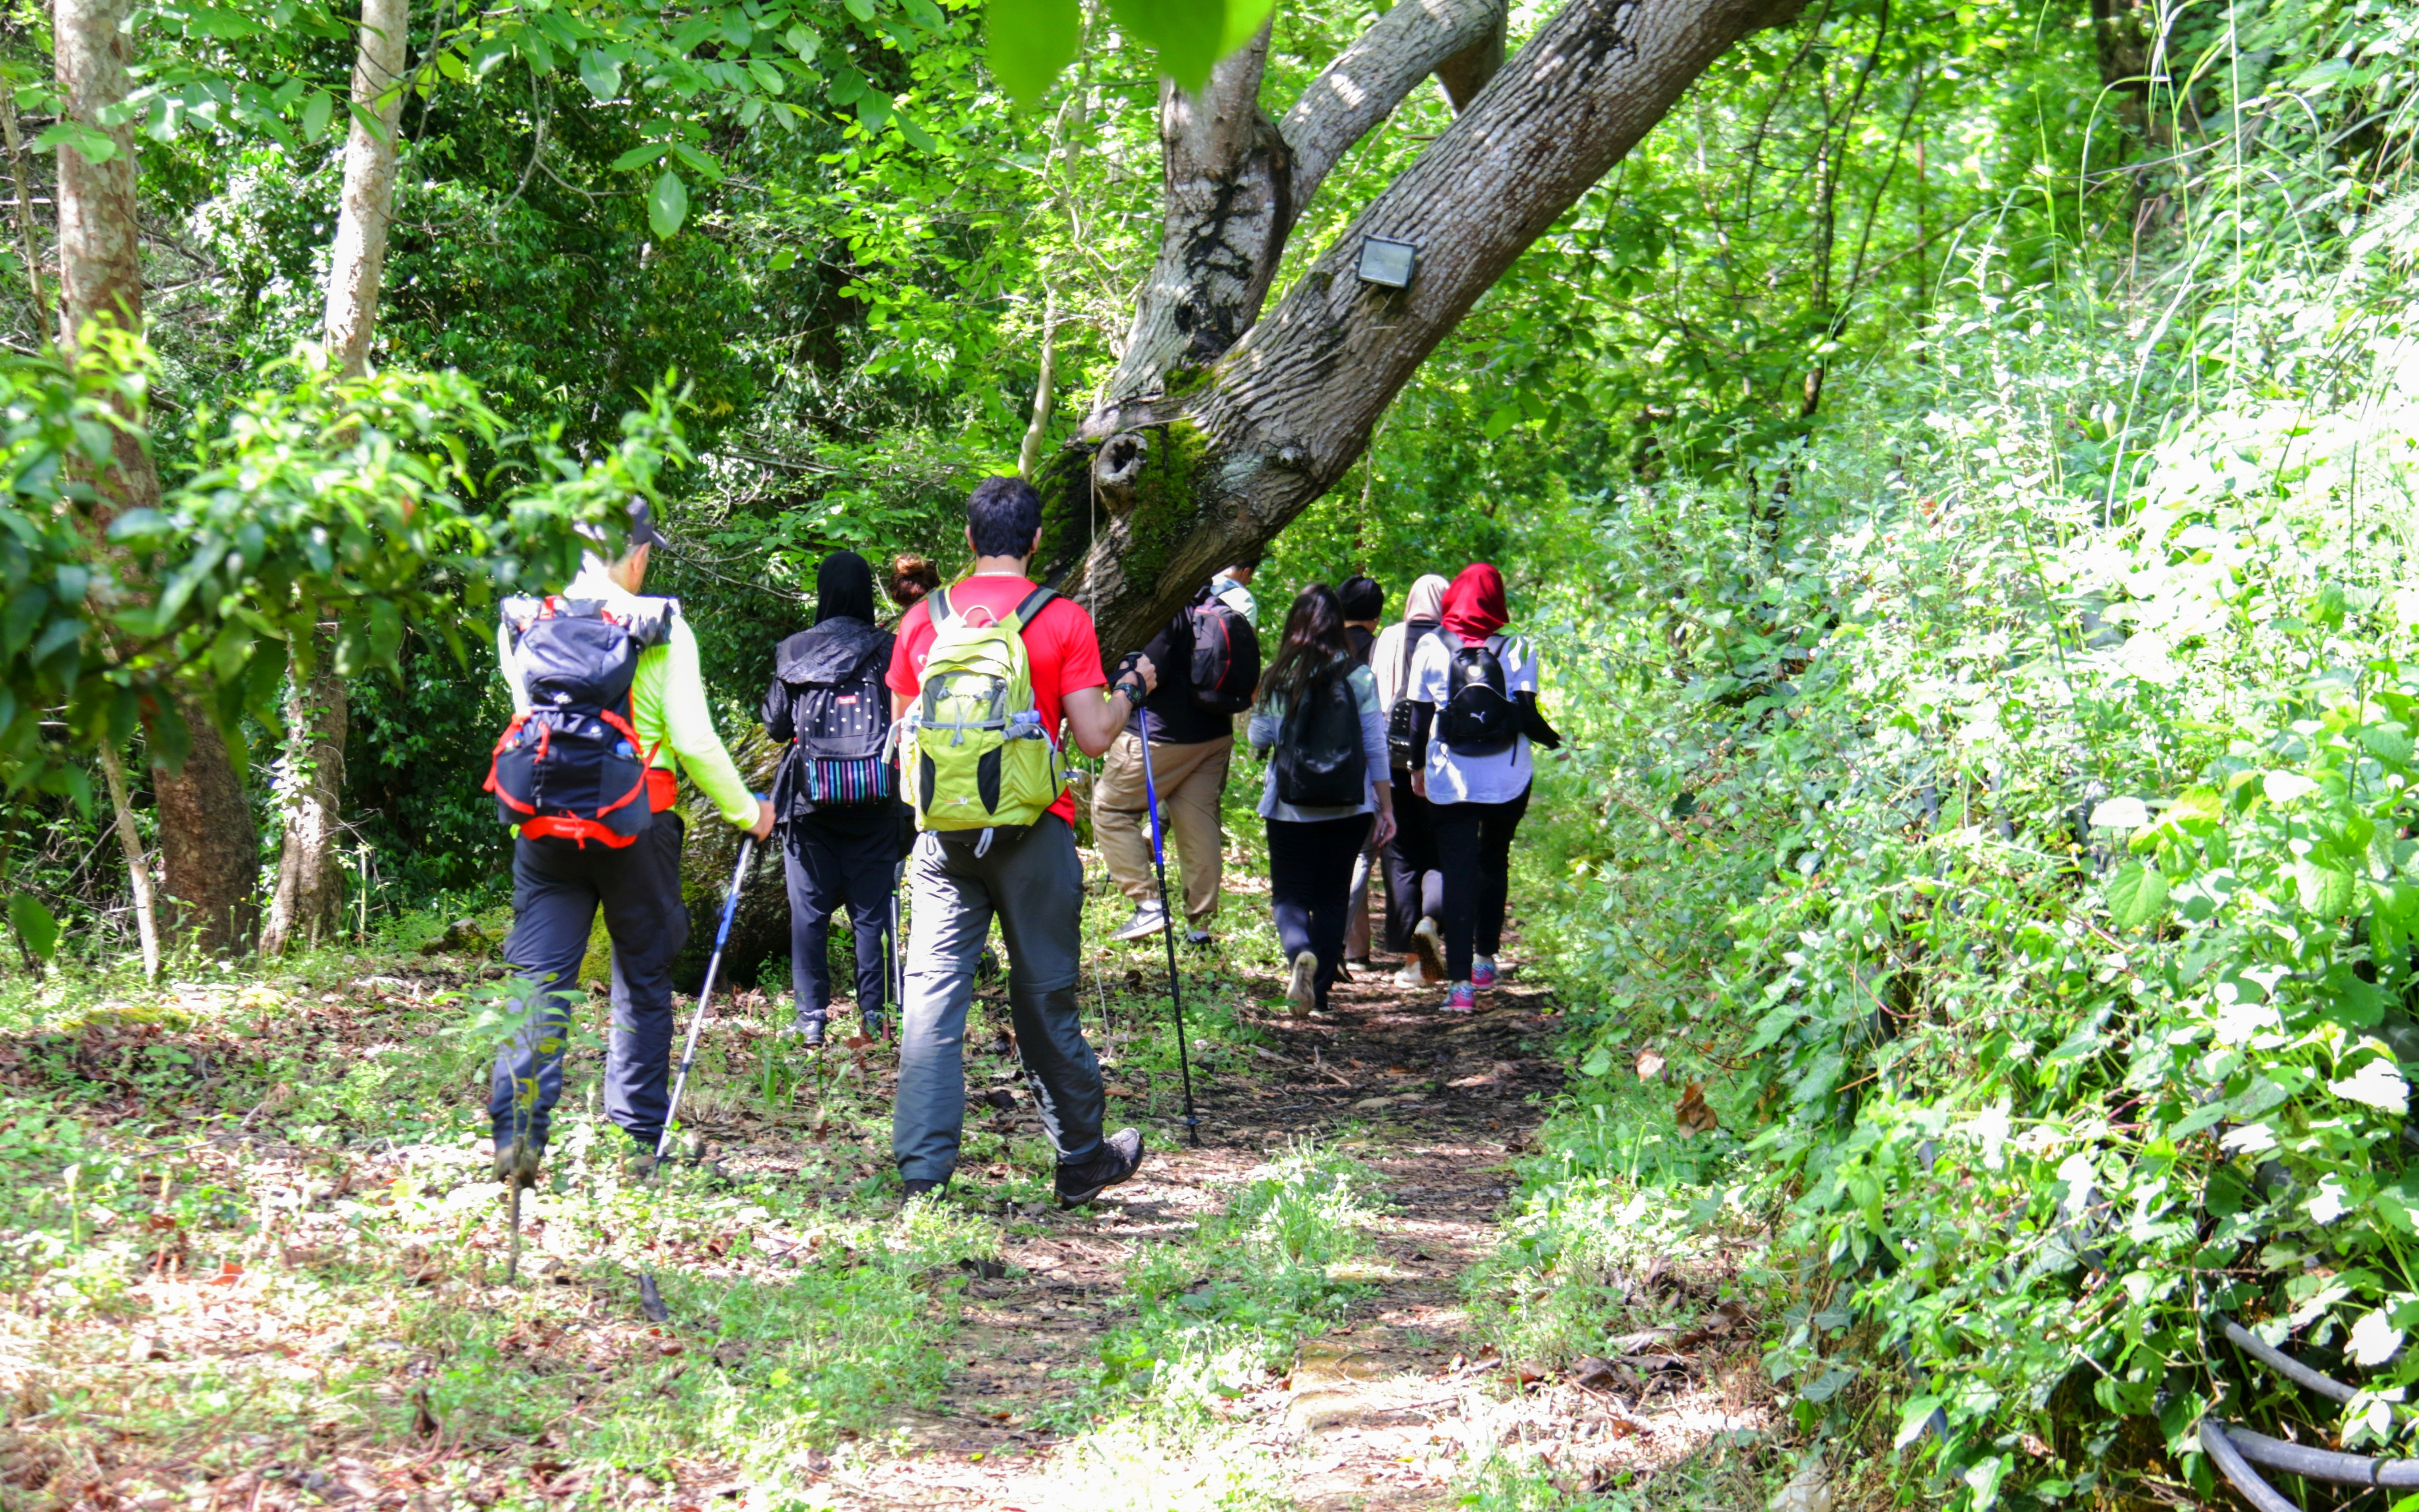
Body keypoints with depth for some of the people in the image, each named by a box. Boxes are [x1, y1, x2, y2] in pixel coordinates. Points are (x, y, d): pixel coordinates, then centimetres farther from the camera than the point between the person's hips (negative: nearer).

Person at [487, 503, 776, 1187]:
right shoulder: (660, 629, -5)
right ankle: (642, 1139, 13)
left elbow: (527, 715, 14)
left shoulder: (524, 625, 4)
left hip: (543, 827, 2)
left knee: (539, 978, 3)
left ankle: (517, 1134, -10)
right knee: (643, 981, 10)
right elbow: (694, 740, -6)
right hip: (635, 824, -2)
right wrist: (747, 812, 6)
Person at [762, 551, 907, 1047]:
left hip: (810, 798, 1)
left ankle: (811, 1016, 5)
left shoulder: (794, 652, 1)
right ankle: (873, 1012, 5)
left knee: (809, 909, 6)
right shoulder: (888, 650, -4)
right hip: (875, 798, 0)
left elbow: (775, 724, 6)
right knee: (871, 908, 6)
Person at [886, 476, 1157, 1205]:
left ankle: (922, 1171, -7)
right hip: (1033, 830, -2)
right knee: (1045, 997, 8)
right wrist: (1132, 689, 12)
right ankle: (1083, 1160, 21)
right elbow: (1093, 736, -7)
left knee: (933, 993, 0)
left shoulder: (924, 618, 4)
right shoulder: (1063, 621, -4)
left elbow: (903, 730, 12)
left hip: (945, 833, 2)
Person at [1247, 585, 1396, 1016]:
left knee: (1290, 895, 6)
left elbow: (1259, 740, 3)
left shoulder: (1278, 678, -5)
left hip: (1291, 807, -1)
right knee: (1332, 899, 13)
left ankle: (1300, 953, -26)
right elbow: (1376, 748, -2)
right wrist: (1386, 808, 6)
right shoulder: (1359, 677, -5)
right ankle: (1319, 991, 12)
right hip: (1348, 808, 1)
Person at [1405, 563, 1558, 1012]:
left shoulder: (1431, 648, -1)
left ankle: (1461, 983, -11)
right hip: (1508, 781, 1)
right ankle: (1485, 960, 27)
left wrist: (1418, 767, 15)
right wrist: (1556, 741, 10)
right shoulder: (1517, 650, -4)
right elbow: (1527, 717, -9)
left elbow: (1420, 716, 2)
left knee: (1457, 874, -1)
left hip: (1450, 784, -1)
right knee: (1494, 864, 22)